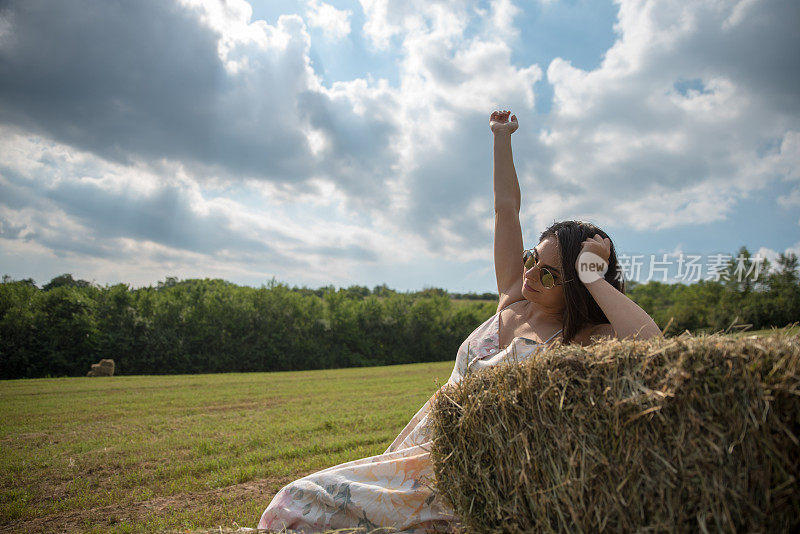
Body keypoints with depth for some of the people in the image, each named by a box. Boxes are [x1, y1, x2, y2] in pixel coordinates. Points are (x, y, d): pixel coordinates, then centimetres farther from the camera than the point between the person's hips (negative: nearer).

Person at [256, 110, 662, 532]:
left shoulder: (582, 342, -12)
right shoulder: (513, 300, 4)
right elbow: (506, 209, 7)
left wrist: (594, 277, -25)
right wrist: (502, 136, 12)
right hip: (429, 448, 6)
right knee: (296, 500, 3)